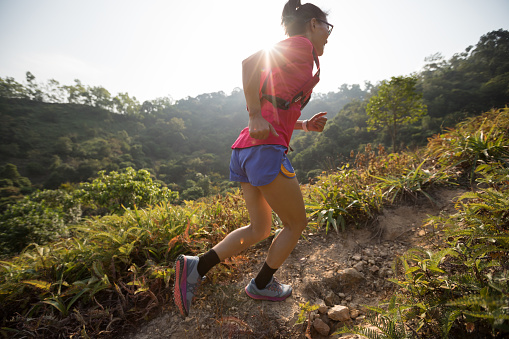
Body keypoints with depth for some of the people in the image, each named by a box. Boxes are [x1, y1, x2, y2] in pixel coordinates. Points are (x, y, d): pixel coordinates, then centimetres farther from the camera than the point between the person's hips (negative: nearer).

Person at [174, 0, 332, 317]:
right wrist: (256, 117, -16)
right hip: (266, 150, -9)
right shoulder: (301, 45, 3)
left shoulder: (287, 61, 29)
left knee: (260, 229, 18)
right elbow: (250, 61, -14)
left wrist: (306, 125, 16)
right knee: (297, 223, 11)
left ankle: (196, 266, 13)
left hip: (245, 150, 9)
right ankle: (262, 284, 27)